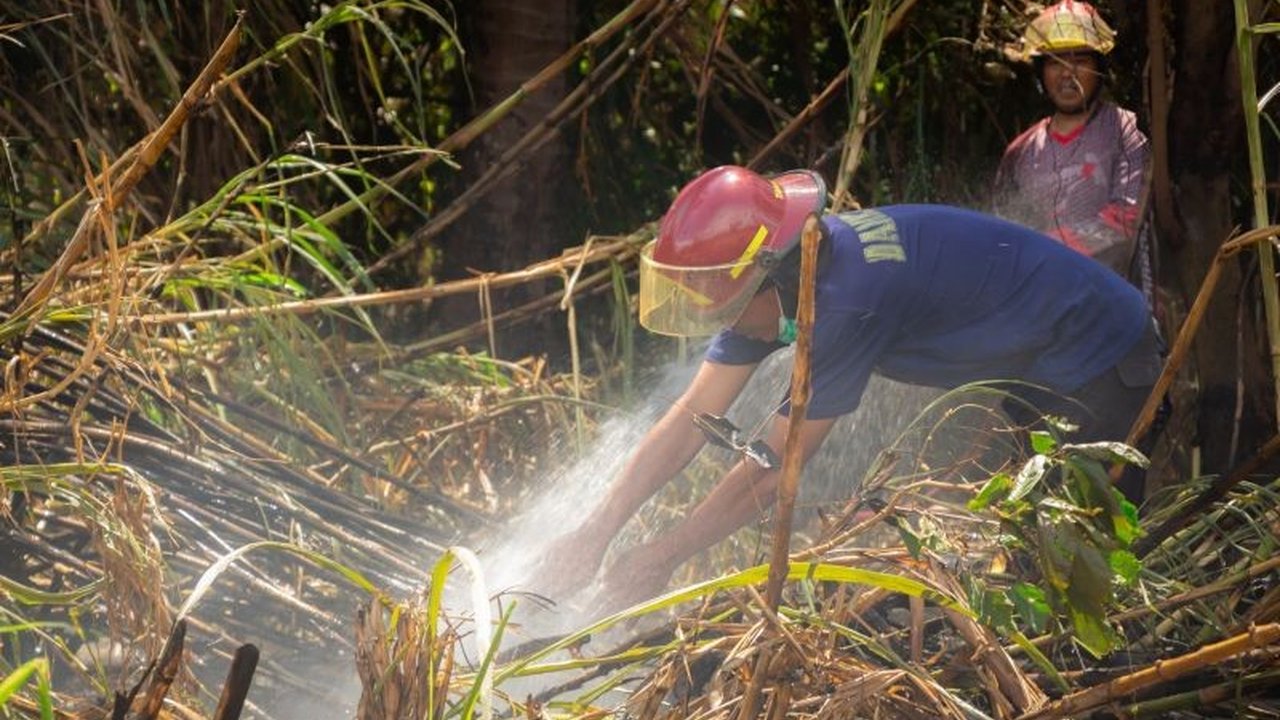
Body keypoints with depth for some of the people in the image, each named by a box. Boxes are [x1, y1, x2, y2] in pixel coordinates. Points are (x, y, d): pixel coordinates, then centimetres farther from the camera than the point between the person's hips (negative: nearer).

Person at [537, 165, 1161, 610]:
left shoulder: (850, 297, -36)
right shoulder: (774, 274, -8)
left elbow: (776, 466, -29)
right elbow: (692, 418, -5)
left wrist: (661, 558, -20)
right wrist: (595, 534, -11)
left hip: (1097, 362, -9)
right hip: (1025, 369, 9)